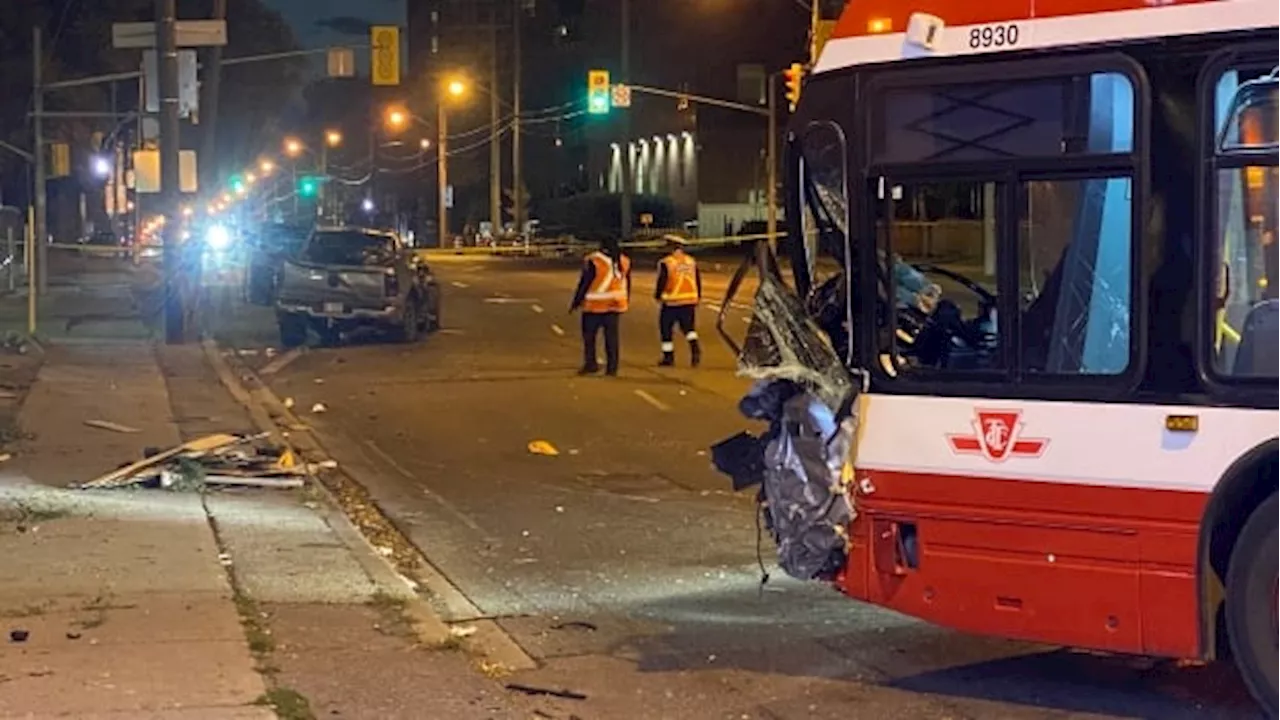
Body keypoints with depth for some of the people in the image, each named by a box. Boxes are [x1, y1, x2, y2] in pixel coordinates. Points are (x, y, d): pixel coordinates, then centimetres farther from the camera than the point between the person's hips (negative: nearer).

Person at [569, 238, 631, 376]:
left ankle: (591, 363, 4)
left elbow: (584, 283, -10)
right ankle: (612, 368, 6)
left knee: (589, 335, 8)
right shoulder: (624, 262, 5)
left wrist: (576, 302, -2)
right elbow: (627, 284, 12)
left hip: (595, 305, -5)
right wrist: (626, 301, 24)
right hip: (615, 304, 5)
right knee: (611, 336, 7)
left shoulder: (593, 261, -12)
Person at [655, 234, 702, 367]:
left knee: (666, 328, 10)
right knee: (689, 327, 14)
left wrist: (657, 295, 6)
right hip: (690, 300, 4)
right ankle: (695, 347, -12)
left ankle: (668, 357, 13)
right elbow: (698, 280, 8)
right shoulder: (691, 261, 4)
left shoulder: (665, 263, -11)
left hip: (672, 301, -4)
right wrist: (698, 296, 19)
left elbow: (662, 281, -11)